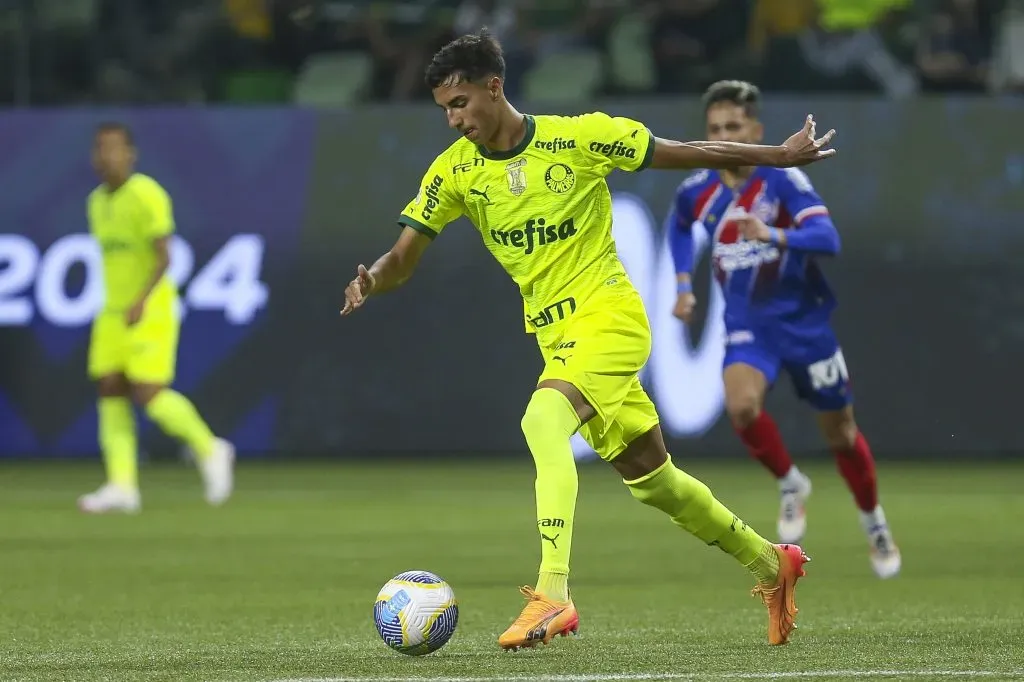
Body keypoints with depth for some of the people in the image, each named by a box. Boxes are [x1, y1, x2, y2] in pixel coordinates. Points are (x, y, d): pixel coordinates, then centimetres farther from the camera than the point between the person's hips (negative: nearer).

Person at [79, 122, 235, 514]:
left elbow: (163, 258, -18)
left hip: (151, 310, -8)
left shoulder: (147, 195, -12)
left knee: (149, 394, -13)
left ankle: (210, 450, 8)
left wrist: (141, 301, -29)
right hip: (114, 311, 8)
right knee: (110, 392, -3)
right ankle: (122, 486, -5)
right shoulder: (97, 202, 12)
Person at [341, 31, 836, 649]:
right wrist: (372, 280, -23)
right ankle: (770, 564, 35)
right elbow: (402, 261, 0)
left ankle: (553, 595, -39)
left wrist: (780, 156, 4)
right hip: (556, 336, 6)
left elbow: (686, 154, -1)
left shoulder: (581, 136, -11)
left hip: (609, 313, -6)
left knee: (543, 421, -32)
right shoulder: (455, 170, 0)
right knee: (650, 477, 14)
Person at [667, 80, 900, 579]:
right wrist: (684, 284, 13)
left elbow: (828, 238, -31)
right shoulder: (697, 191, -4)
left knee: (839, 434, 9)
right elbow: (679, 224, 22)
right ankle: (790, 485, 0)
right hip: (748, 327, 2)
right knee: (741, 405, -28)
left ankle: (873, 520, 36)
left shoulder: (785, 181, -17)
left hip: (805, 322, -2)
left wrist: (772, 236, -47)